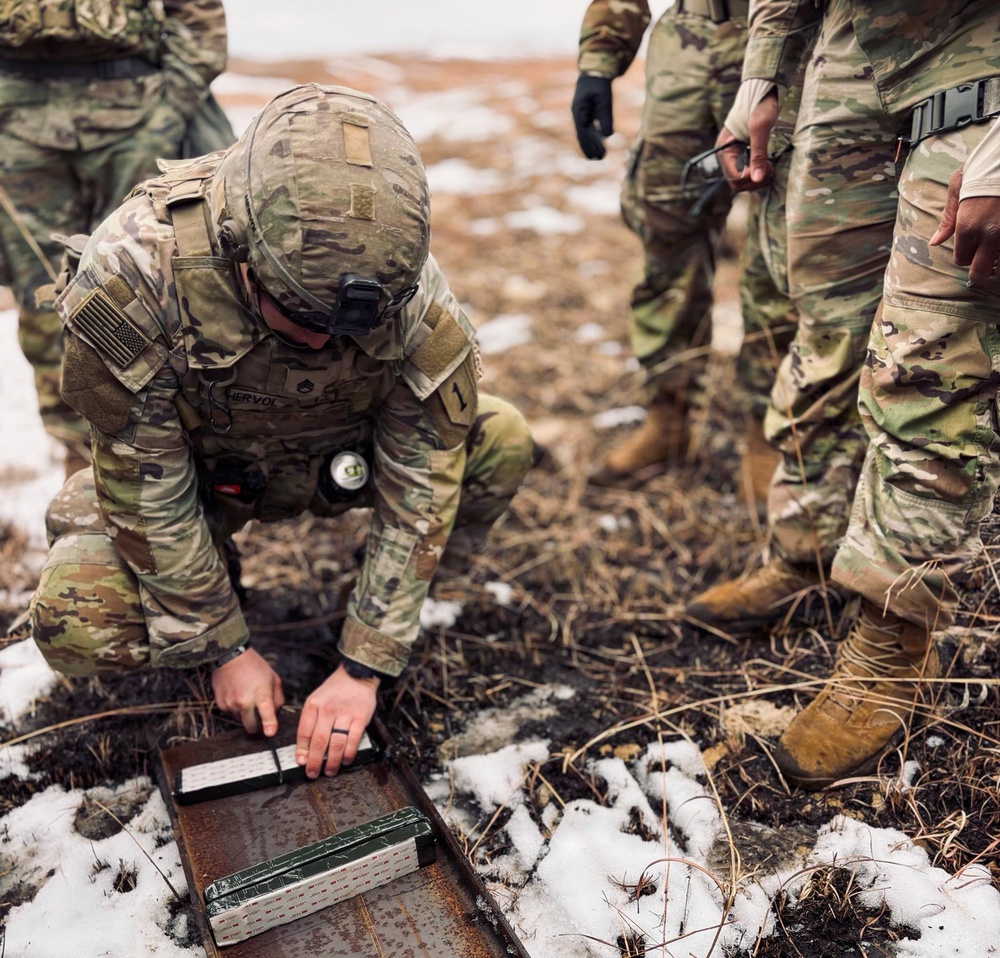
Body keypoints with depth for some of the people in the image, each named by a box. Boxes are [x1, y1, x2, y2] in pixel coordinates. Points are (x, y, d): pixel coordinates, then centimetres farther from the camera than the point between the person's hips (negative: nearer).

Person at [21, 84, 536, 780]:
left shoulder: (412, 289, -29)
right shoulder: (129, 277, -34)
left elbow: (422, 482, -22)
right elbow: (146, 485, -24)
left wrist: (364, 664, -21)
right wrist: (225, 647, -17)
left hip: (337, 459, 2)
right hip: (192, 472, -1)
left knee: (501, 440, -21)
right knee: (77, 627, -26)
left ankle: (396, 609, 4)